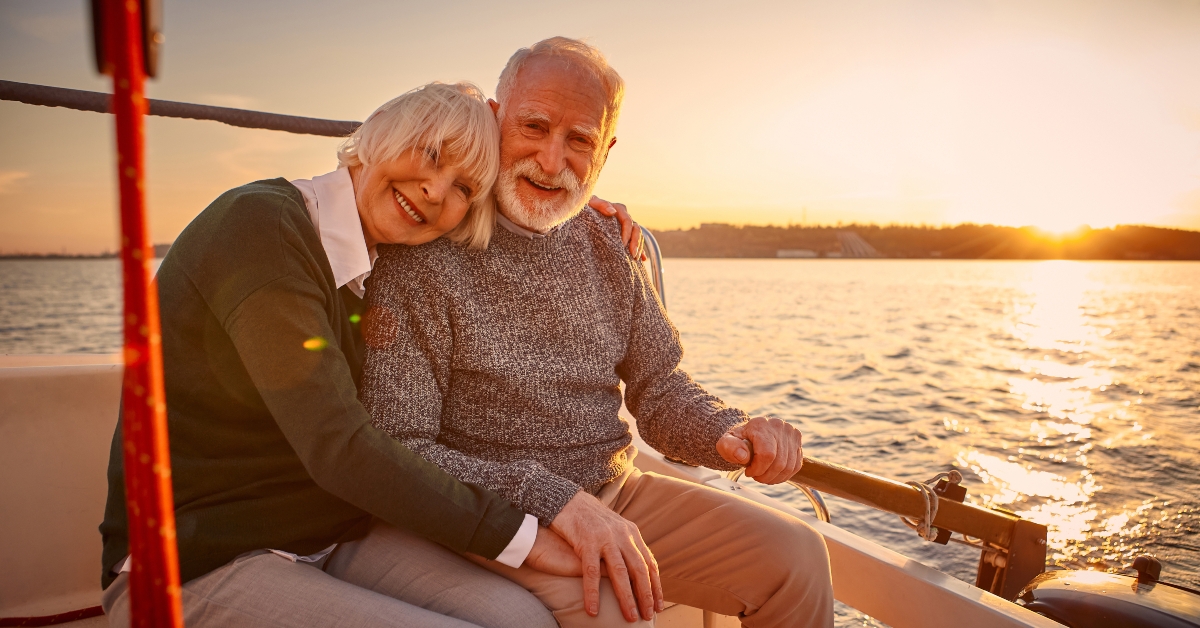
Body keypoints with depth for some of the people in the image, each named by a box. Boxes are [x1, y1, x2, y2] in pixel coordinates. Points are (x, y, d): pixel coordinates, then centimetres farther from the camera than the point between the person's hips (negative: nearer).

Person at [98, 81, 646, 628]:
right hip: (198, 566, -6)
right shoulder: (262, 224, -19)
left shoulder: (384, 267, 5)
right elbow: (339, 450, -25)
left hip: (334, 535, 7)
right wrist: (523, 537, -20)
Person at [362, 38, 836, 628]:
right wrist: (549, 497, -28)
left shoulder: (608, 245, 5)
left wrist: (730, 433, -12)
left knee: (795, 556, -2)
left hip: (618, 496, 6)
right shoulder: (423, 256, -15)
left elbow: (656, 386, 10)